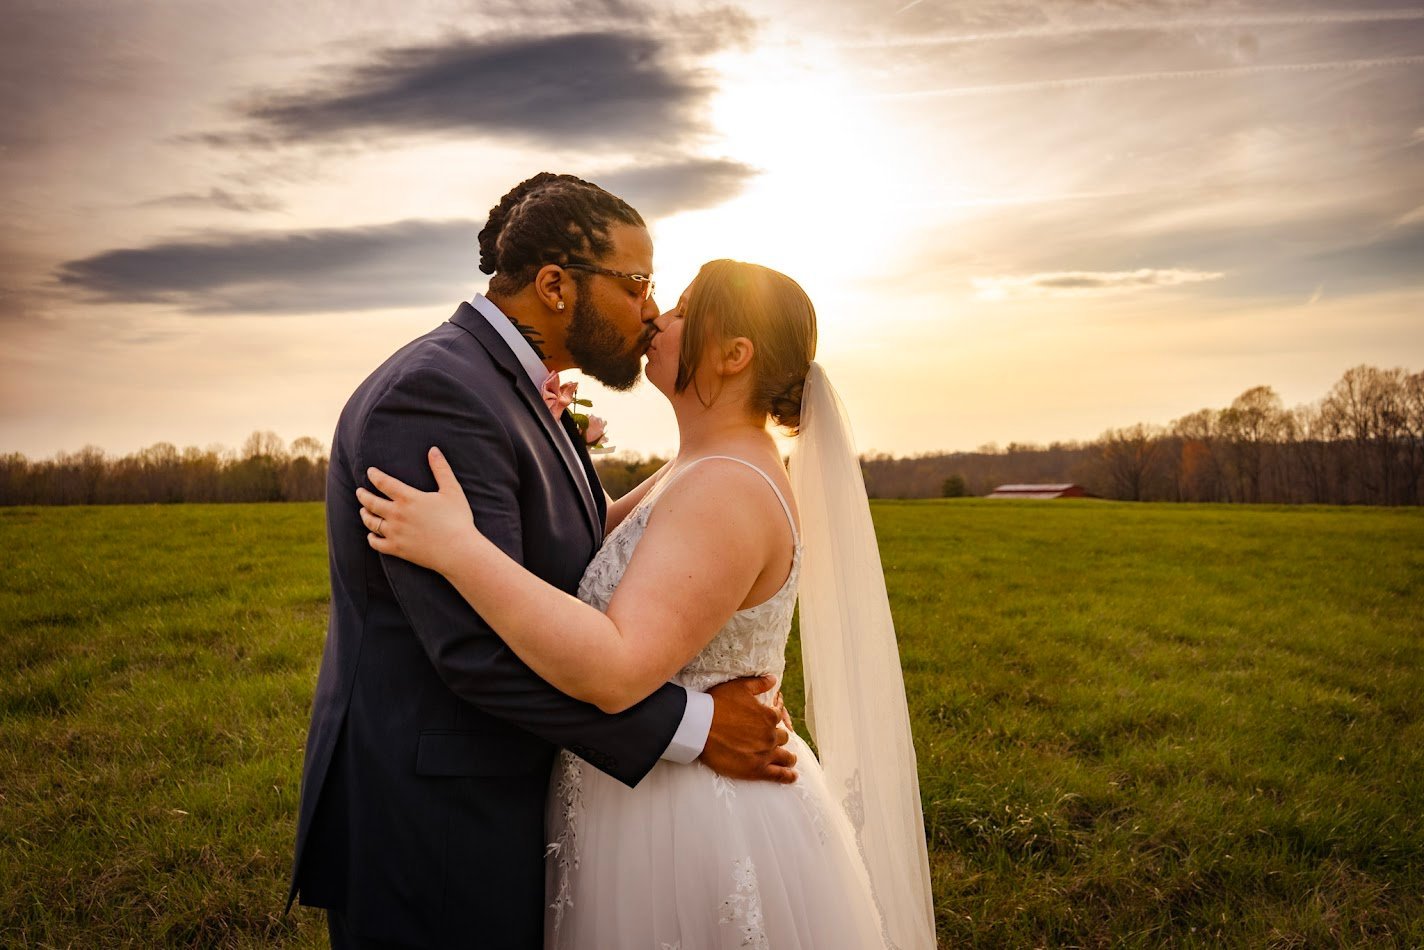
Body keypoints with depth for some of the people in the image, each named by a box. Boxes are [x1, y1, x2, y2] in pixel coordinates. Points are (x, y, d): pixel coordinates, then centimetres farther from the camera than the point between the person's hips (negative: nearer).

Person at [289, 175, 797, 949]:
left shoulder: (520, 392, 9)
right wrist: (691, 727, -21)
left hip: (506, 792, 10)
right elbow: (480, 647, -27)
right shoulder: (433, 395, -23)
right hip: (429, 828, -9)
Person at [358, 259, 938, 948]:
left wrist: (456, 547, -33)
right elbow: (604, 545, 16)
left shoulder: (727, 492, -25)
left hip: (697, 831, -9)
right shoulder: (706, 472, 7)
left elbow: (617, 672, -34)